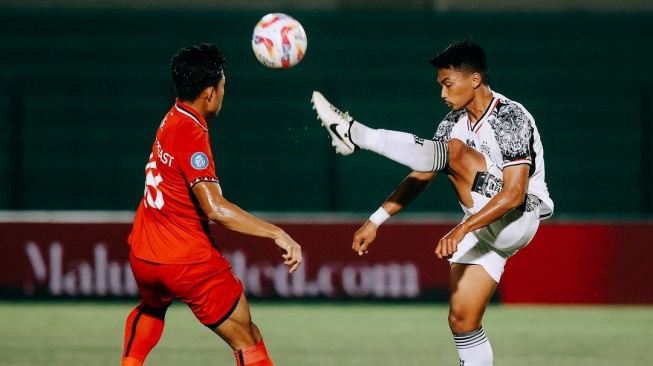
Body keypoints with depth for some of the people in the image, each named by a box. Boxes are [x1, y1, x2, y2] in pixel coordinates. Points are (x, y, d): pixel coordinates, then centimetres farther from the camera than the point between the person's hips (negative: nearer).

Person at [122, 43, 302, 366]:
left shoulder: (173, 119, 3)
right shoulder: (192, 135, -23)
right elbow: (215, 208, -32)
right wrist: (277, 234, -34)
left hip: (143, 255, 9)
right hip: (189, 262, -9)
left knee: (151, 308, 41)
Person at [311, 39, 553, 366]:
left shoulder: (511, 118, -18)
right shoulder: (454, 123, 6)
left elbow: (514, 194, -26)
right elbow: (420, 177, 11)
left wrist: (461, 230, -32)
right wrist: (375, 221, 5)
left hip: (518, 219, -8)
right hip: (483, 228, 8)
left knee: (455, 153, -24)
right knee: (461, 320, 1)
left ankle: (353, 133, -25)